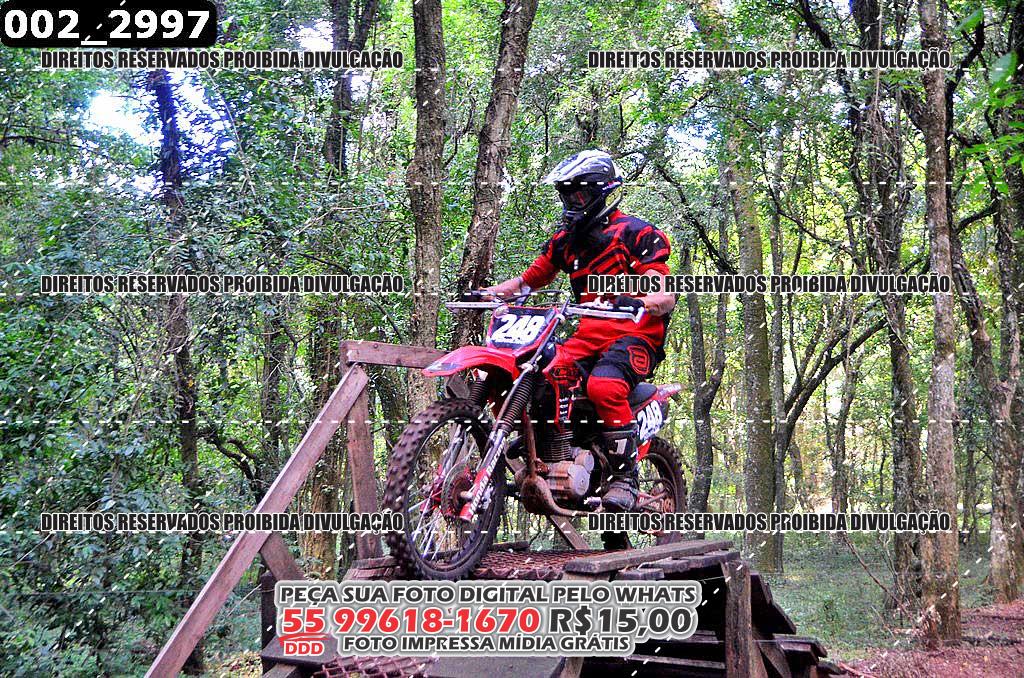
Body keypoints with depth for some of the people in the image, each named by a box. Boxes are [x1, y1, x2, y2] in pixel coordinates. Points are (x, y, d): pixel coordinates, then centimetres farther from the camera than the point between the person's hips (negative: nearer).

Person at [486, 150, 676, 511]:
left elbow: (667, 297, -10)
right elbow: (527, 280, 22)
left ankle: (626, 476, -22)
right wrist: (486, 293, 3)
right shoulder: (566, 240, 18)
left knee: (604, 386, -35)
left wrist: (638, 302, -33)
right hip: (588, 334, 6)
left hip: (634, 334, -6)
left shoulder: (636, 233, -2)